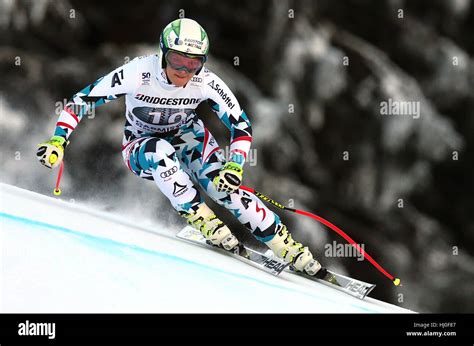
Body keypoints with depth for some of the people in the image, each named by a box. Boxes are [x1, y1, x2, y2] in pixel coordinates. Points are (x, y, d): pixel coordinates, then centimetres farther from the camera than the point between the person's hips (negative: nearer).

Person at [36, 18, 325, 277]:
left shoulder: (206, 82, -23)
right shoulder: (138, 74, -29)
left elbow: (241, 125, -14)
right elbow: (81, 101, -23)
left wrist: (235, 166, -30)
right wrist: (58, 143, -34)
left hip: (188, 138, 1)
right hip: (141, 149, -1)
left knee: (224, 186, -24)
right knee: (159, 149, -38)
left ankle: (288, 248, -16)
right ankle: (204, 222, -28)